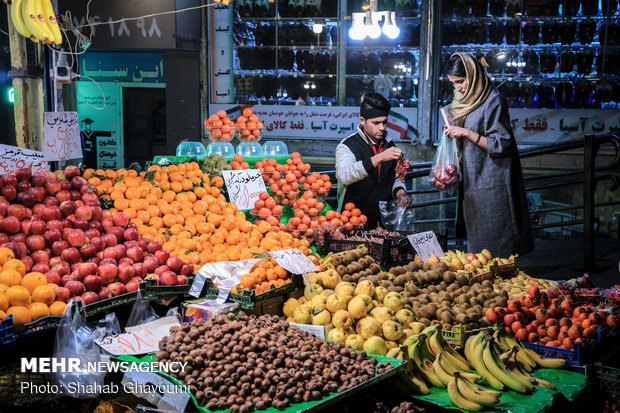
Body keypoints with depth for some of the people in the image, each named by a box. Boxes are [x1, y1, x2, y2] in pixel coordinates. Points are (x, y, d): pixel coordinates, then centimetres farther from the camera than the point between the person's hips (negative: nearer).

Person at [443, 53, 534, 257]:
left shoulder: (494, 101, -14)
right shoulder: (465, 100, 12)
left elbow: (501, 145, -16)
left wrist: (467, 133, -20)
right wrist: (453, 130, 4)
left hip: (491, 184, -8)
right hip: (472, 181, 8)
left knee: (493, 247, -4)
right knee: (476, 242, 13)